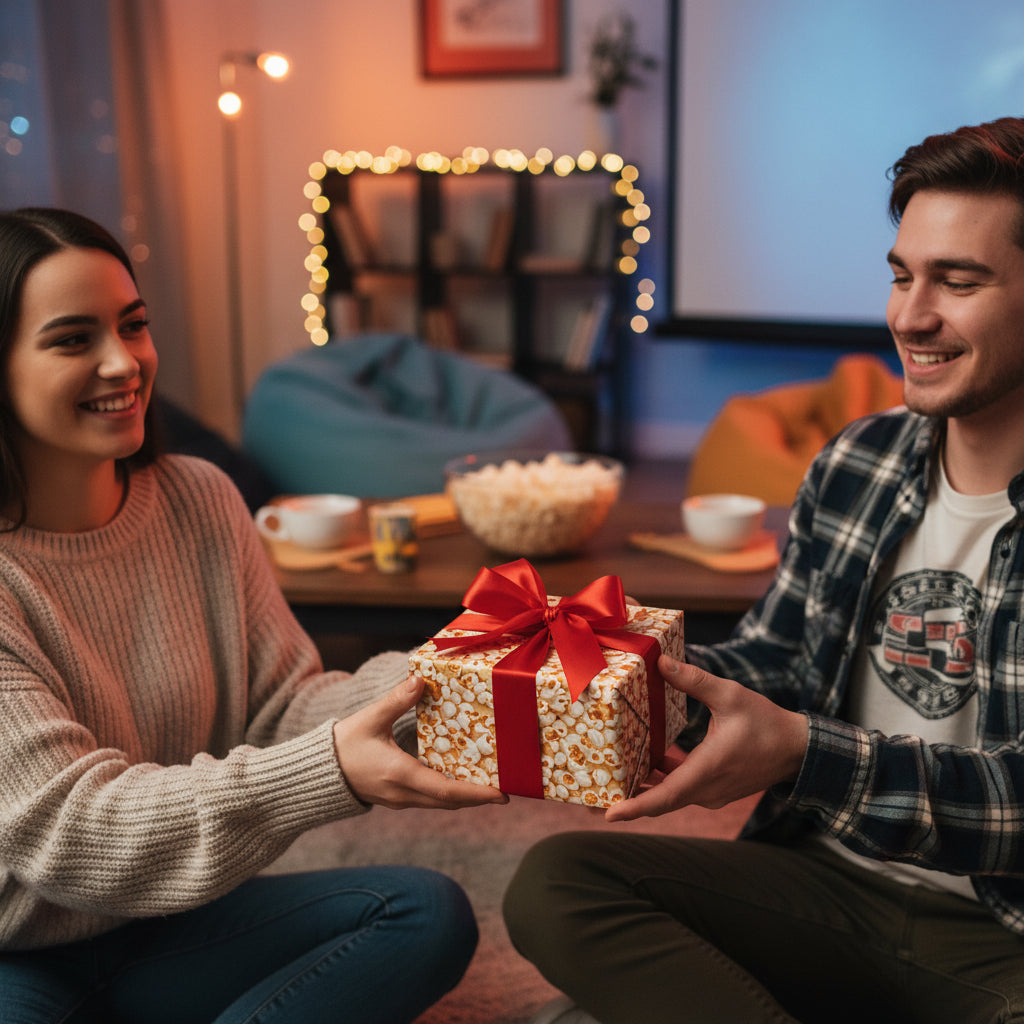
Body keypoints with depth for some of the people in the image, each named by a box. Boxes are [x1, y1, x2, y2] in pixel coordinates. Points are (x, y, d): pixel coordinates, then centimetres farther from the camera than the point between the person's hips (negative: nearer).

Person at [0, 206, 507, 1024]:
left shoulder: (198, 498, -2)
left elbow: (281, 702, -2)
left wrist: (419, 687, -24)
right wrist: (331, 774, -38)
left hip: (164, 925, 7)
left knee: (429, 914, -11)